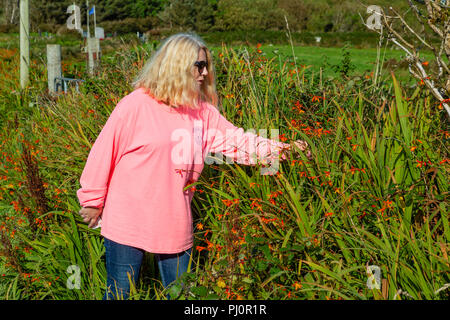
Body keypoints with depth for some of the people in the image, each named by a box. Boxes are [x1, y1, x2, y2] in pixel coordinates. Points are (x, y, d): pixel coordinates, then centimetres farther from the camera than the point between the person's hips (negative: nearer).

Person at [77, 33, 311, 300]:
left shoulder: (202, 112, 5)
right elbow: (105, 151, -7)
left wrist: (279, 150, -11)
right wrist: (92, 200, -1)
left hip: (175, 225, 5)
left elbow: (235, 139, 2)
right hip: (128, 224, -5)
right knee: (120, 295, 7)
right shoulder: (137, 105, -12)